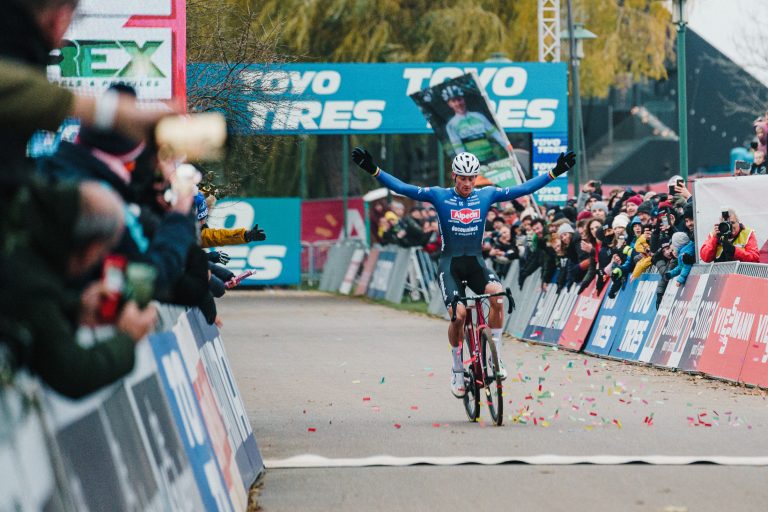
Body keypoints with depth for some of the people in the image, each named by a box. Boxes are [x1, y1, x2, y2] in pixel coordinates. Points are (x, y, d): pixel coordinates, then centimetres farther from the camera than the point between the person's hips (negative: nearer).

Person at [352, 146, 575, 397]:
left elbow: (524, 189, 4)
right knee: (458, 314, -22)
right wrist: (373, 170, -21)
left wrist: (555, 172, 0)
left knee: (498, 296, -29)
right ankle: (458, 370, 1)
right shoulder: (439, 196, -4)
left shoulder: (486, 195, 2)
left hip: (475, 263, 2)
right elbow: (402, 188, -10)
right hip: (449, 264, -2)